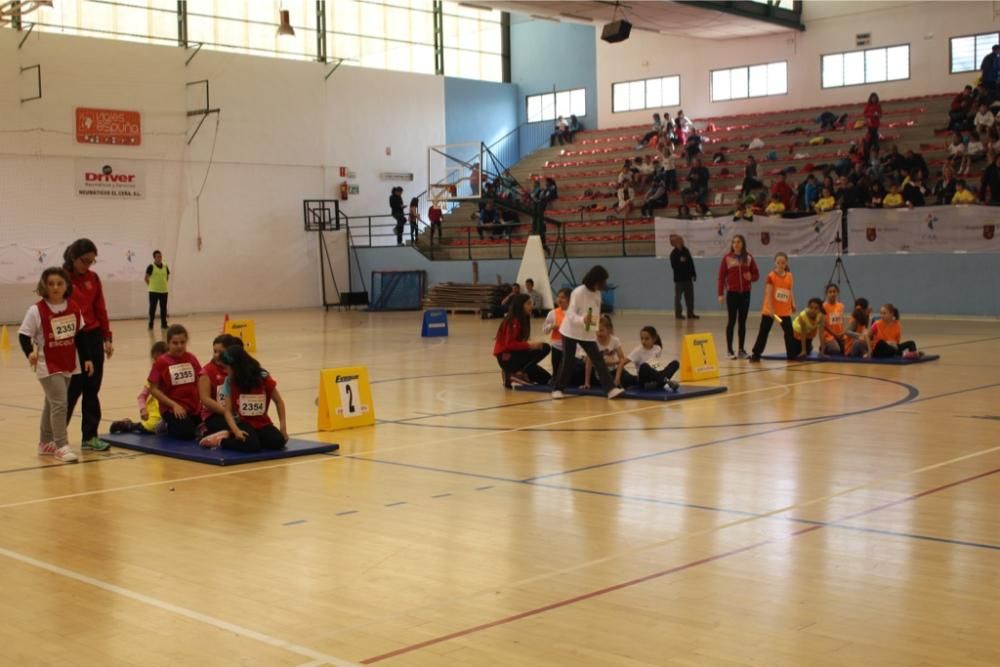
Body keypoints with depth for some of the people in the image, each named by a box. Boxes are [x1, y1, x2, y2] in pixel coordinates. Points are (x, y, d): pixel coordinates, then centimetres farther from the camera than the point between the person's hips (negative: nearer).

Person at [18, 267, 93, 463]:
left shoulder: (74, 308, 0)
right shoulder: (36, 310, -14)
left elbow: (79, 335, 9)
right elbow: (24, 335, -11)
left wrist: (86, 358, 11)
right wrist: (30, 352, -28)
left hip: (68, 364, 5)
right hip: (48, 366, -5)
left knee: (51, 403, 18)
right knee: (59, 403, -13)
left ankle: (46, 443, 30)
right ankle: (61, 446, -8)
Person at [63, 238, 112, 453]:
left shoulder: (94, 278, 9)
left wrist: (107, 338, 8)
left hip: (93, 338, 5)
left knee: (92, 389, 7)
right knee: (73, 389, -3)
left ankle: (90, 436, 14)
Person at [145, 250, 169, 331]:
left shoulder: (165, 267, 7)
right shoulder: (151, 267, -7)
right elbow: (146, 278, -1)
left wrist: (164, 284, 11)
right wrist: (150, 286, 0)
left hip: (164, 291, 4)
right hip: (154, 291, -4)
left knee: (163, 309, 8)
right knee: (152, 308, 1)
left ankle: (163, 324, 18)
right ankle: (150, 325, 10)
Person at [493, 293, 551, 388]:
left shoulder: (522, 319, 12)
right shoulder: (514, 321, -16)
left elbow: (517, 342, 10)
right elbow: (509, 344, -23)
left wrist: (531, 345, -4)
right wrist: (529, 345, -21)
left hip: (514, 354, 9)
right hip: (506, 357, -9)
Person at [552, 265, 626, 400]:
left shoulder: (597, 294, 2)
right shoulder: (578, 292, -19)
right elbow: (571, 314, -23)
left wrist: (594, 328, 8)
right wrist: (583, 320, -40)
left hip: (588, 333, 6)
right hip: (571, 331, -5)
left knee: (598, 360, -4)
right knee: (568, 361, 0)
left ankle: (611, 389, -9)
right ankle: (557, 389, 16)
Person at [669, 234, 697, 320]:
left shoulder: (686, 251, 6)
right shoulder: (673, 253, -11)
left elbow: (691, 263, 11)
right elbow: (673, 266, -17)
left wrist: (694, 274, 9)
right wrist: (680, 261, -31)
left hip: (688, 278, 6)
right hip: (679, 278, -6)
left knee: (690, 296, 8)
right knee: (678, 297, 1)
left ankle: (690, 313, 15)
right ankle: (678, 314, 7)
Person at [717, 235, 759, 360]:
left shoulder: (749, 257, 3)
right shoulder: (727, 258, -2)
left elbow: (756, 275, 7)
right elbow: (721, 277, -2)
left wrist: (751, 277, -17)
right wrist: (721, 294, -7)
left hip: (745, 293, 2)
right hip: (732, 293, -2)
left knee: (742, 321, 6)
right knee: (731, 321, -1)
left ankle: (741, 349, 12)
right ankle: (730, 350, 4)